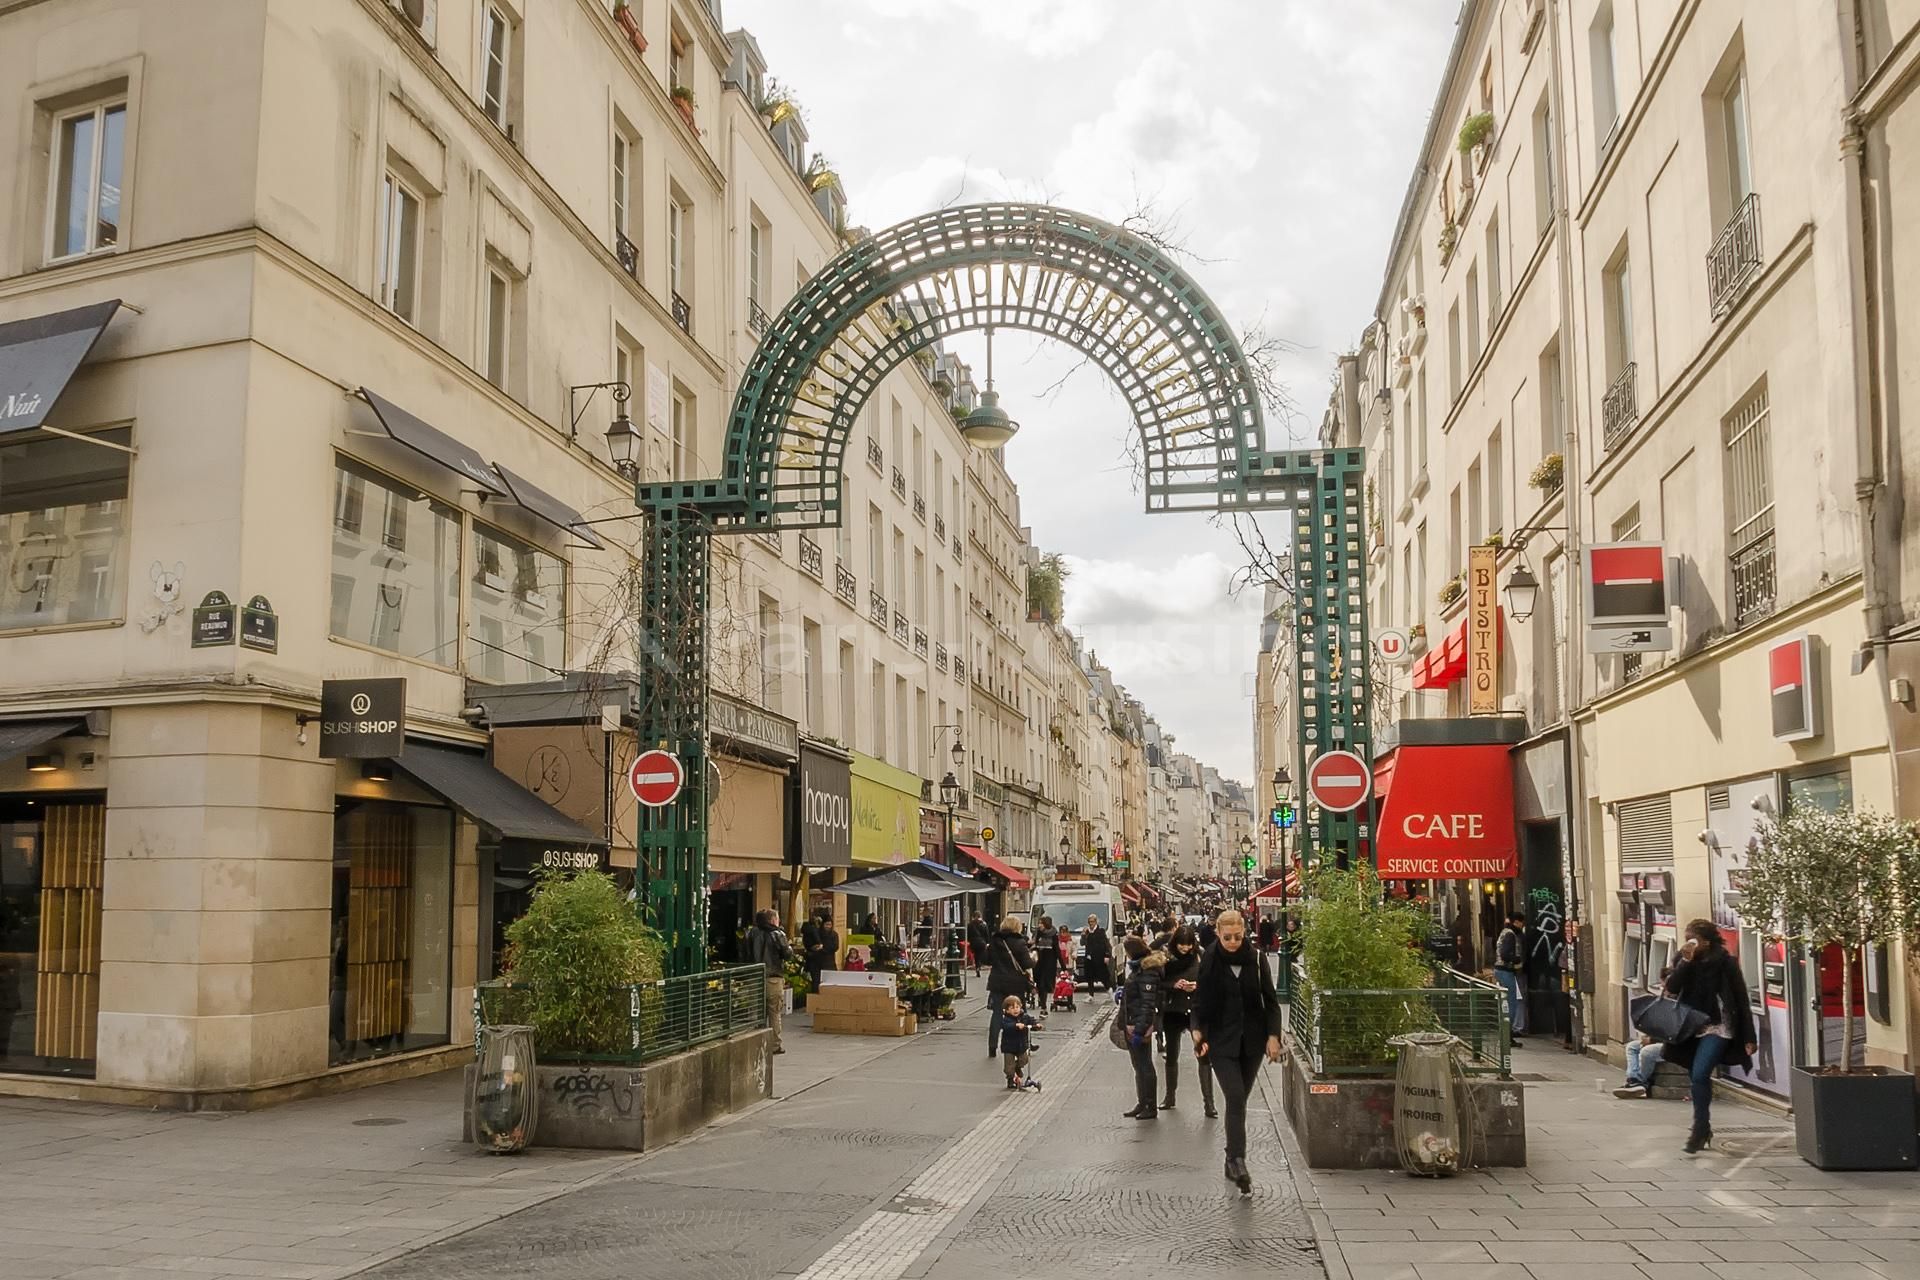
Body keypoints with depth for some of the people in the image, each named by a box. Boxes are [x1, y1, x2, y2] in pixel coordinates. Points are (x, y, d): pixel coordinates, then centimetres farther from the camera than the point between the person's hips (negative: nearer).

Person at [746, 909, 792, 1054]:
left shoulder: (752, 934, 2)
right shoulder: (777, 934, -11)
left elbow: (747, 954, 7)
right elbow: (788, 953, -8)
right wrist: (789, 946, 9)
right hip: (773, 977, -4)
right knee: (774, 1012, 3)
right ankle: (774, 1045, 4)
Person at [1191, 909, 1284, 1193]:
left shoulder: (1255, 960, -2)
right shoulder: (1209, 962, -6)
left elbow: (1271, 1000, 4)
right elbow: (1200, 1003, -2)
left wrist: (1273, 1036, -4)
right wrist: (1197, 1030, -19)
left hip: (1252, 1041, 2)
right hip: (1221, 1042, -2)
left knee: (1239, 1100, 11)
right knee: (1235, 1098, -16)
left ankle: (1234, 1161, 23)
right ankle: (1238, 1163, -18)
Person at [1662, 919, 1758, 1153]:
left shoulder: (1725, 962, -10)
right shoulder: (1685, 961, 3)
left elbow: (1741, 1000, -8)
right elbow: (1671, 988, -9)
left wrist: (1749, 1037, -10)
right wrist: (1685, 961, -20)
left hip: (1716, 1028, -5)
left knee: (1700, 1075, -18)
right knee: (1697, 1079, 11)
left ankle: (1700, 1130, -9)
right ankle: (1704, 1130, 26)